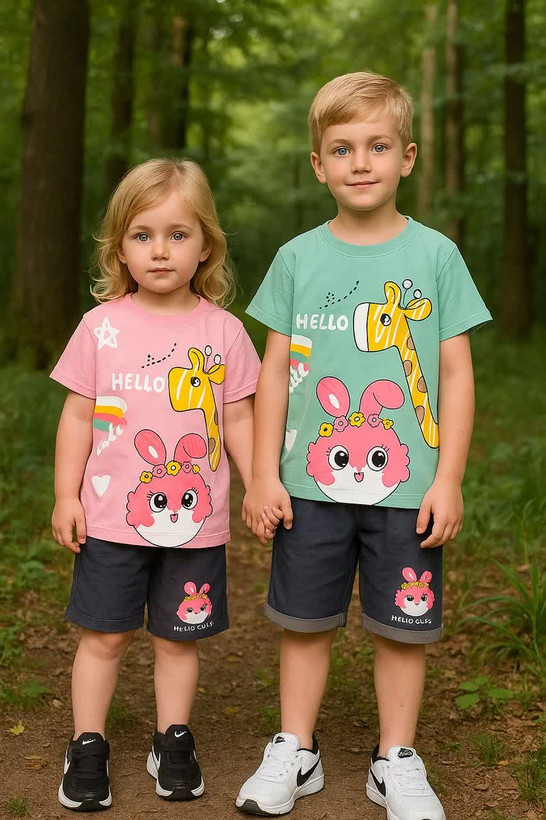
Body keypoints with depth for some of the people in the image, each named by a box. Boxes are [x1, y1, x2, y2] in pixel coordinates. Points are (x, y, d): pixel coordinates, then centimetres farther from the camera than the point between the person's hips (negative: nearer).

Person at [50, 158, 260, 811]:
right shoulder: (103, 324, -1)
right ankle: (87, 748, 24)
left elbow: (239, 419, 4)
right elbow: (77, 415, 2)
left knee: (178, 635, 12)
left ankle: (173, 742, 30)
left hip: (195, 519, 0)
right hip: (112, 516, 0)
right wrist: (66, 495, -1)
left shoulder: (224, 331, -1)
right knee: (104, 634, 8)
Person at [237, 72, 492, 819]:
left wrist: (448, 480, -5)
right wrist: (264, 474, 0)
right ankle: (295, 751, 29)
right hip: (311, 484, 1)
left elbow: (457, 374, -1)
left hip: (406, 488, -1)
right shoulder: (298, 258, 2)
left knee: (403, 627, 9)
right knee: (305, 620, 12)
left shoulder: (435, 256, -1)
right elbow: (275, 372, 4)